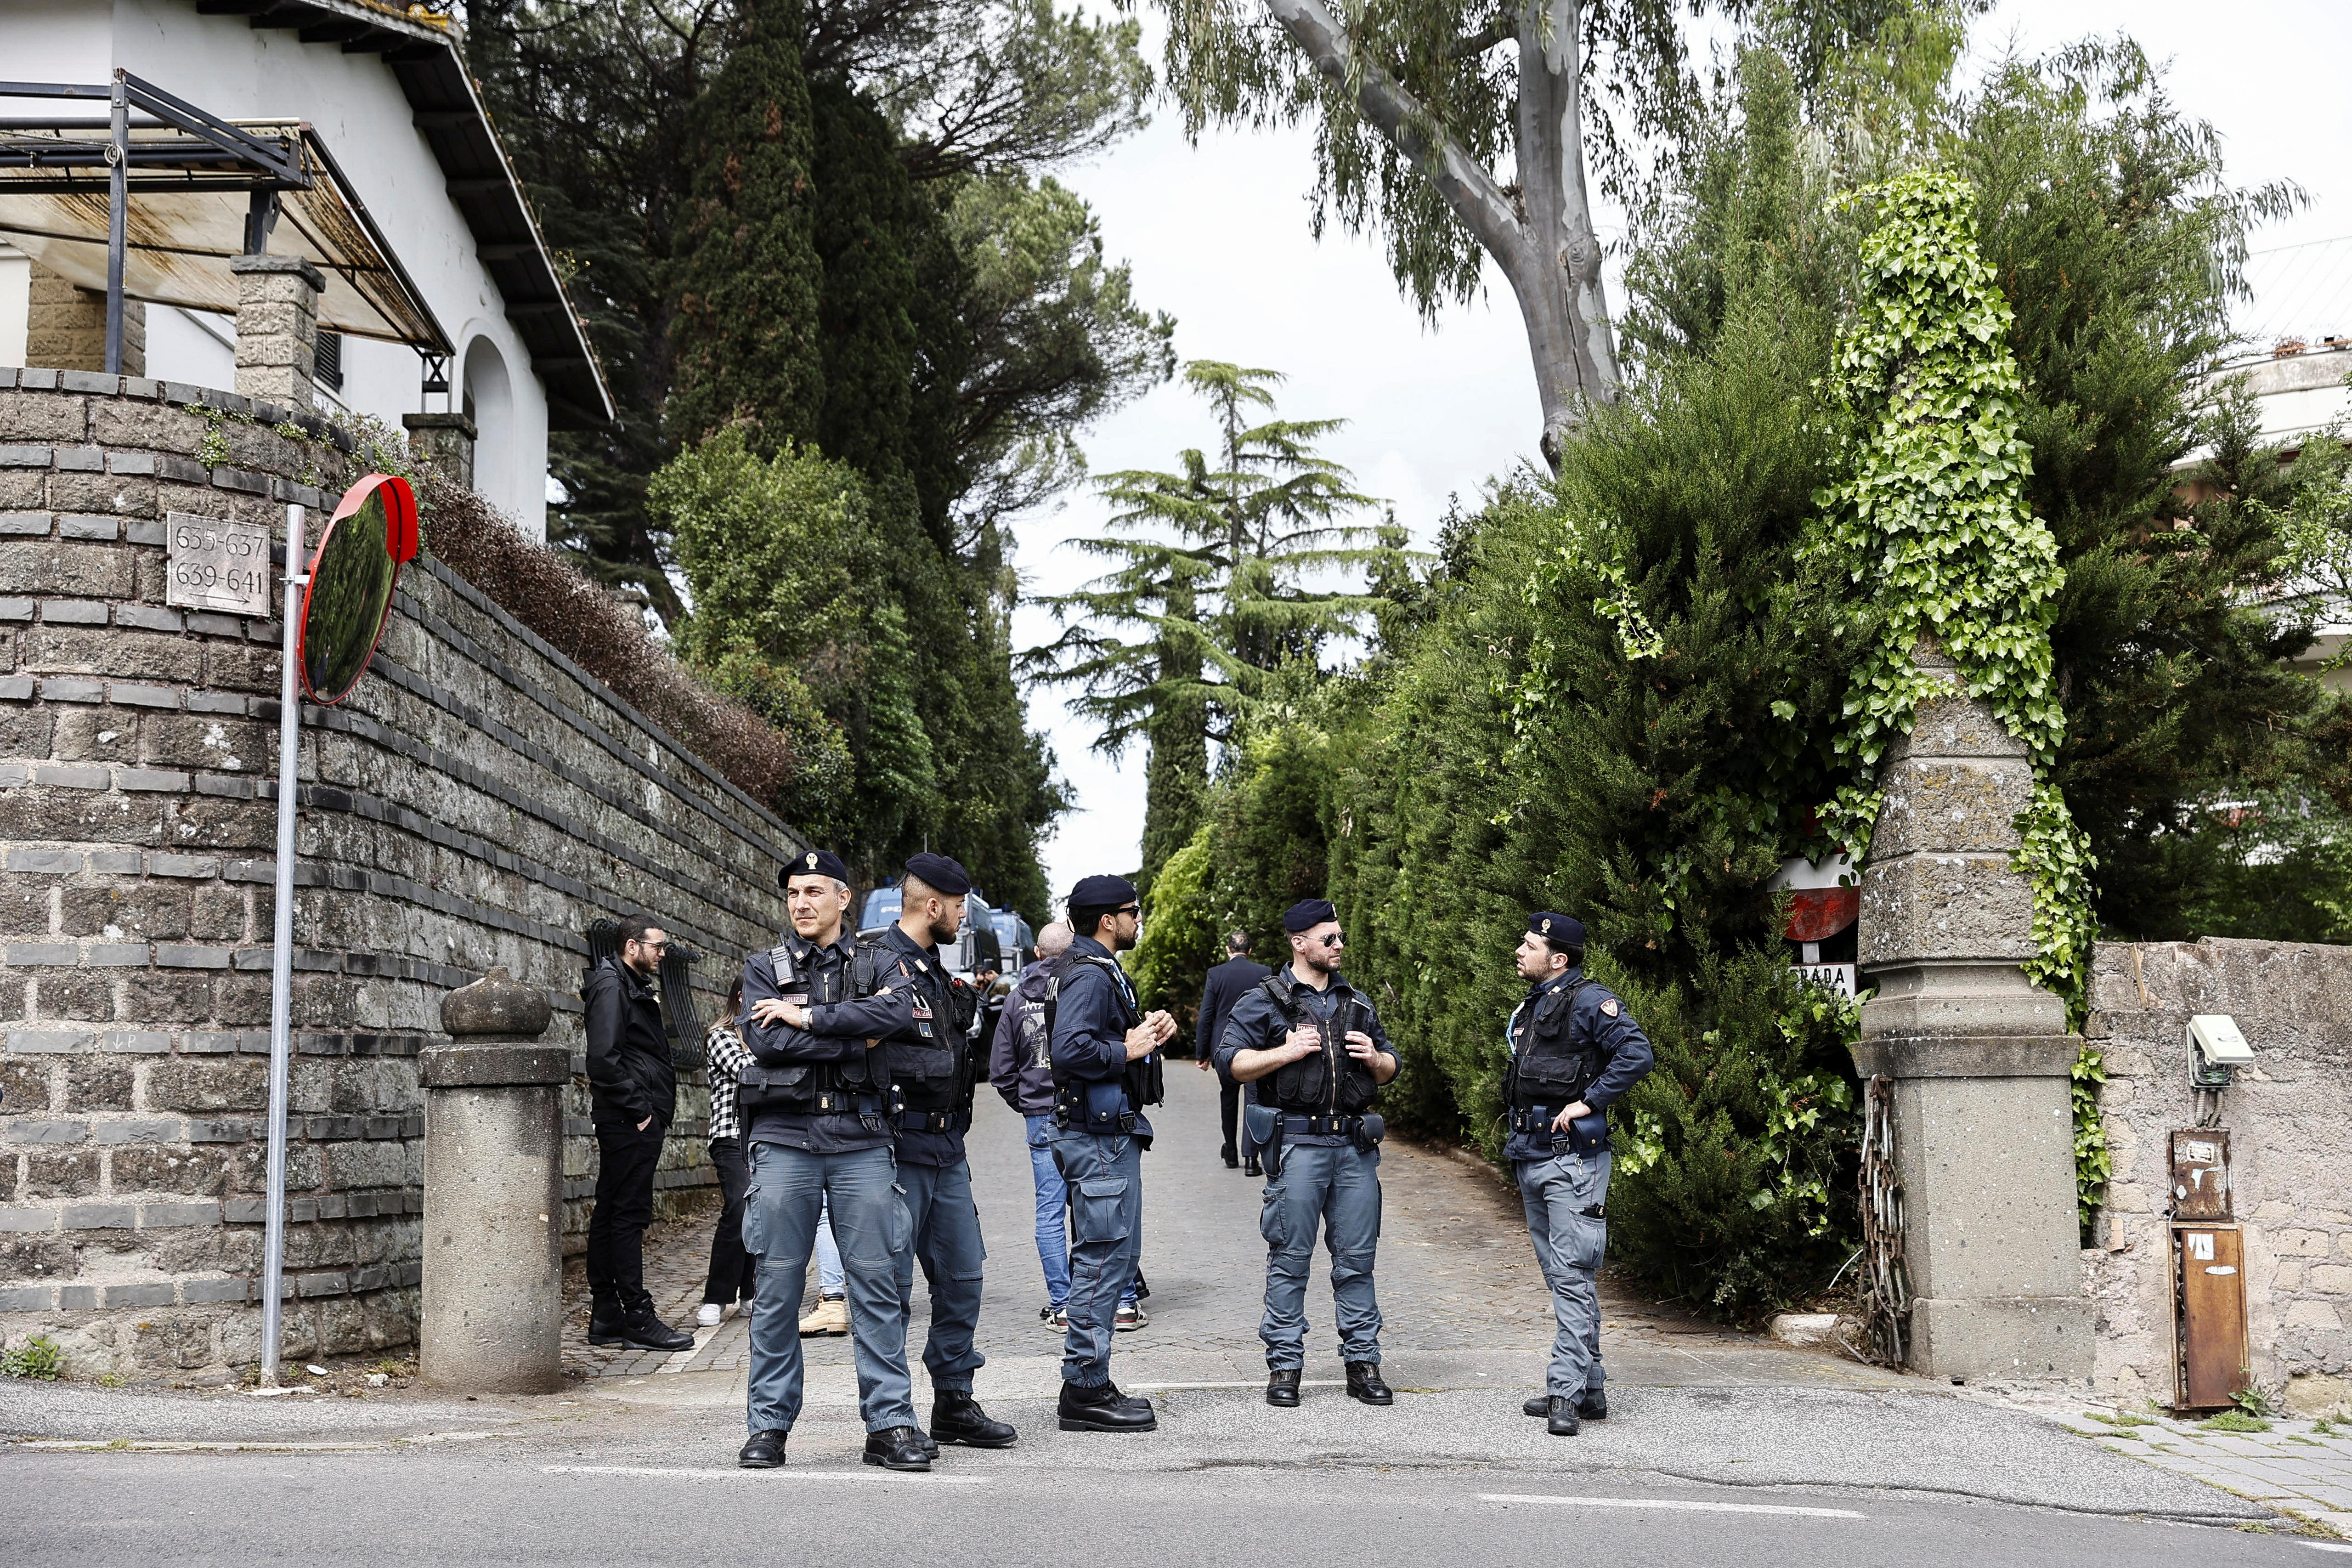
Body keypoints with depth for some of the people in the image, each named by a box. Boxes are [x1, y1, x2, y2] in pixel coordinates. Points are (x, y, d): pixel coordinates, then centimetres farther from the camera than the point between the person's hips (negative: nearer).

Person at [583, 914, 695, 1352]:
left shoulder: (635, 987, 22)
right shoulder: (613, 987, -10)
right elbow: (604, 1057, -20)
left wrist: (659, 1106, 12)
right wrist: (637, 1110, -18)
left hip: (637, 1119, 11)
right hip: (630, 1122, -11)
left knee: (612, 1214, 10)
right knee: (629, 1214, -8)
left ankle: (605, 1317, 14)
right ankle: (638, 1319, -6)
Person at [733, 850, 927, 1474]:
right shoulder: (765, 967, 10)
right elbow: (766, 1042, -7)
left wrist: (807, 1016, -12)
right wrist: (854, 1040, -9)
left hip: (861, 1141, 0)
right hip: (785, 1139, 0)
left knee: (877, 1282, -1)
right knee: (777, 1287, 1)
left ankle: (890, 1423, 3)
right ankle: (769, 1426, 9)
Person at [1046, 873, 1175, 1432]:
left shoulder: (1100, 972, 18)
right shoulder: (1089, 976, -15)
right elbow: (1070, 1050, -28)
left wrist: (1145, 1032, 10)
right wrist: (1129, 1050, -16)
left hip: (1106, 1136, 11)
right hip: (1102, 1138, -11)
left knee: (1102, 1260, 14)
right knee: (1106, 1258, -8)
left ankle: (1088, 1384, 21)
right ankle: (1086, 1391, -5)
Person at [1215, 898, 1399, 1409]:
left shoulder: (1357, 1002, 18)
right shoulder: (1264, 1000, 2)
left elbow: (1390, 1068, 24)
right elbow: (1230, 1061, -5)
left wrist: (1374, 1057, 2)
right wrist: (1287, 1052, -13)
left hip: (1355, 1143, 4)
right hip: (1298, 1143, -4)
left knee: (1357, 1257, 5)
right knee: (1290, 1257, -1)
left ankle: (1363, 1363, 11)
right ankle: (1285, 1366, 6)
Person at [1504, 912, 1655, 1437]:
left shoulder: (1589, 1001, -8)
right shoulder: (1528, 1009, 19)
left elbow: (1637, 1053, -20)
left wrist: (1587, 1102, -19)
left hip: (1572, 1157, -10)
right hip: (1530, 1157, 10)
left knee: (1573, 1276, -11)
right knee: (1559, 1276, 12)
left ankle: (1567, 1392, -14)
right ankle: (1588, 1389, 18)